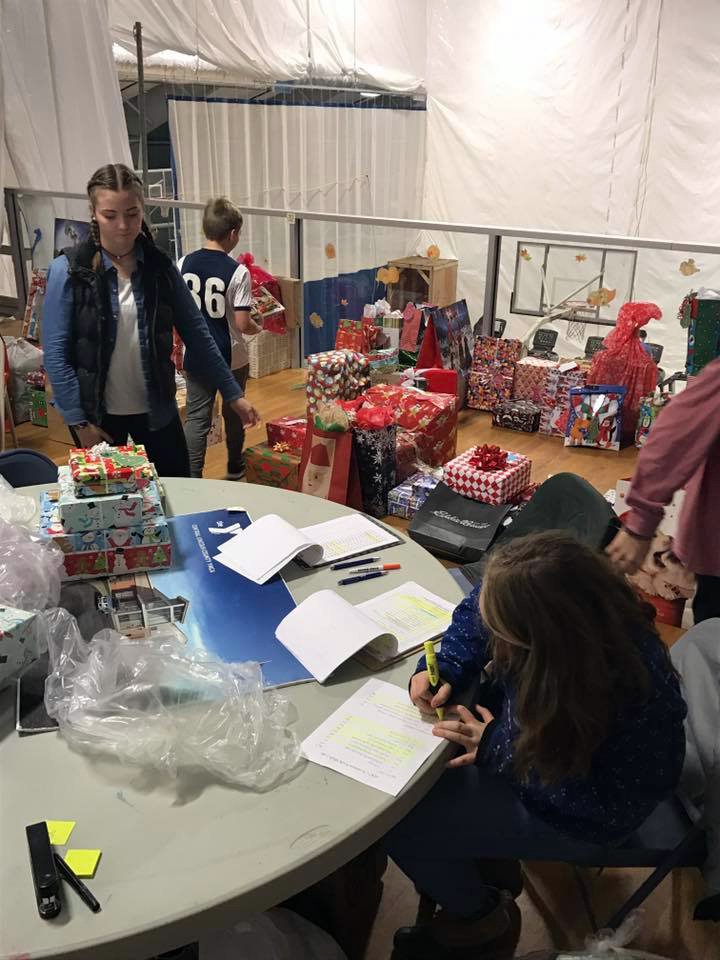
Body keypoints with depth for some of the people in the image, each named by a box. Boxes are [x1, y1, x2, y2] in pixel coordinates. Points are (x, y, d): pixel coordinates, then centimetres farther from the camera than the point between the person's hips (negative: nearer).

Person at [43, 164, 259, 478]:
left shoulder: (159, 266, -3)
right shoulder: (69, 270, -12)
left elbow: (196, 332, 0)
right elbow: (56, 352, -11)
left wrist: (233, 393, -1)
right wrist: (78, 420, -13)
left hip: (156, 407, 2)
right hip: (97, 412, -2)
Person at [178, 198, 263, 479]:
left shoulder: (184, 264, -2)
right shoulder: (238, 272, -14)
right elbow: (242, 324, -16)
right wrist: (258, 328, 4)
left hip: (195, 356, 2)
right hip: (231, 357, -2)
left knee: (197, 417, 6)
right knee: (233, 413, 18)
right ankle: (235, 467, 37)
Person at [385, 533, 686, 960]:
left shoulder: (630, 695, -41)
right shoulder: (538, 601, -26)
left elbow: (607, 803, -26)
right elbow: (474, 615, -5)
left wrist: (499, 750, -27)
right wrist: (445, 669, -21)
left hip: (573, 813, -6)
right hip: (523, 726, 7)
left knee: (401, 829, -6)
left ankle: (483, 918, 24)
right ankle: (486, 858, 28)